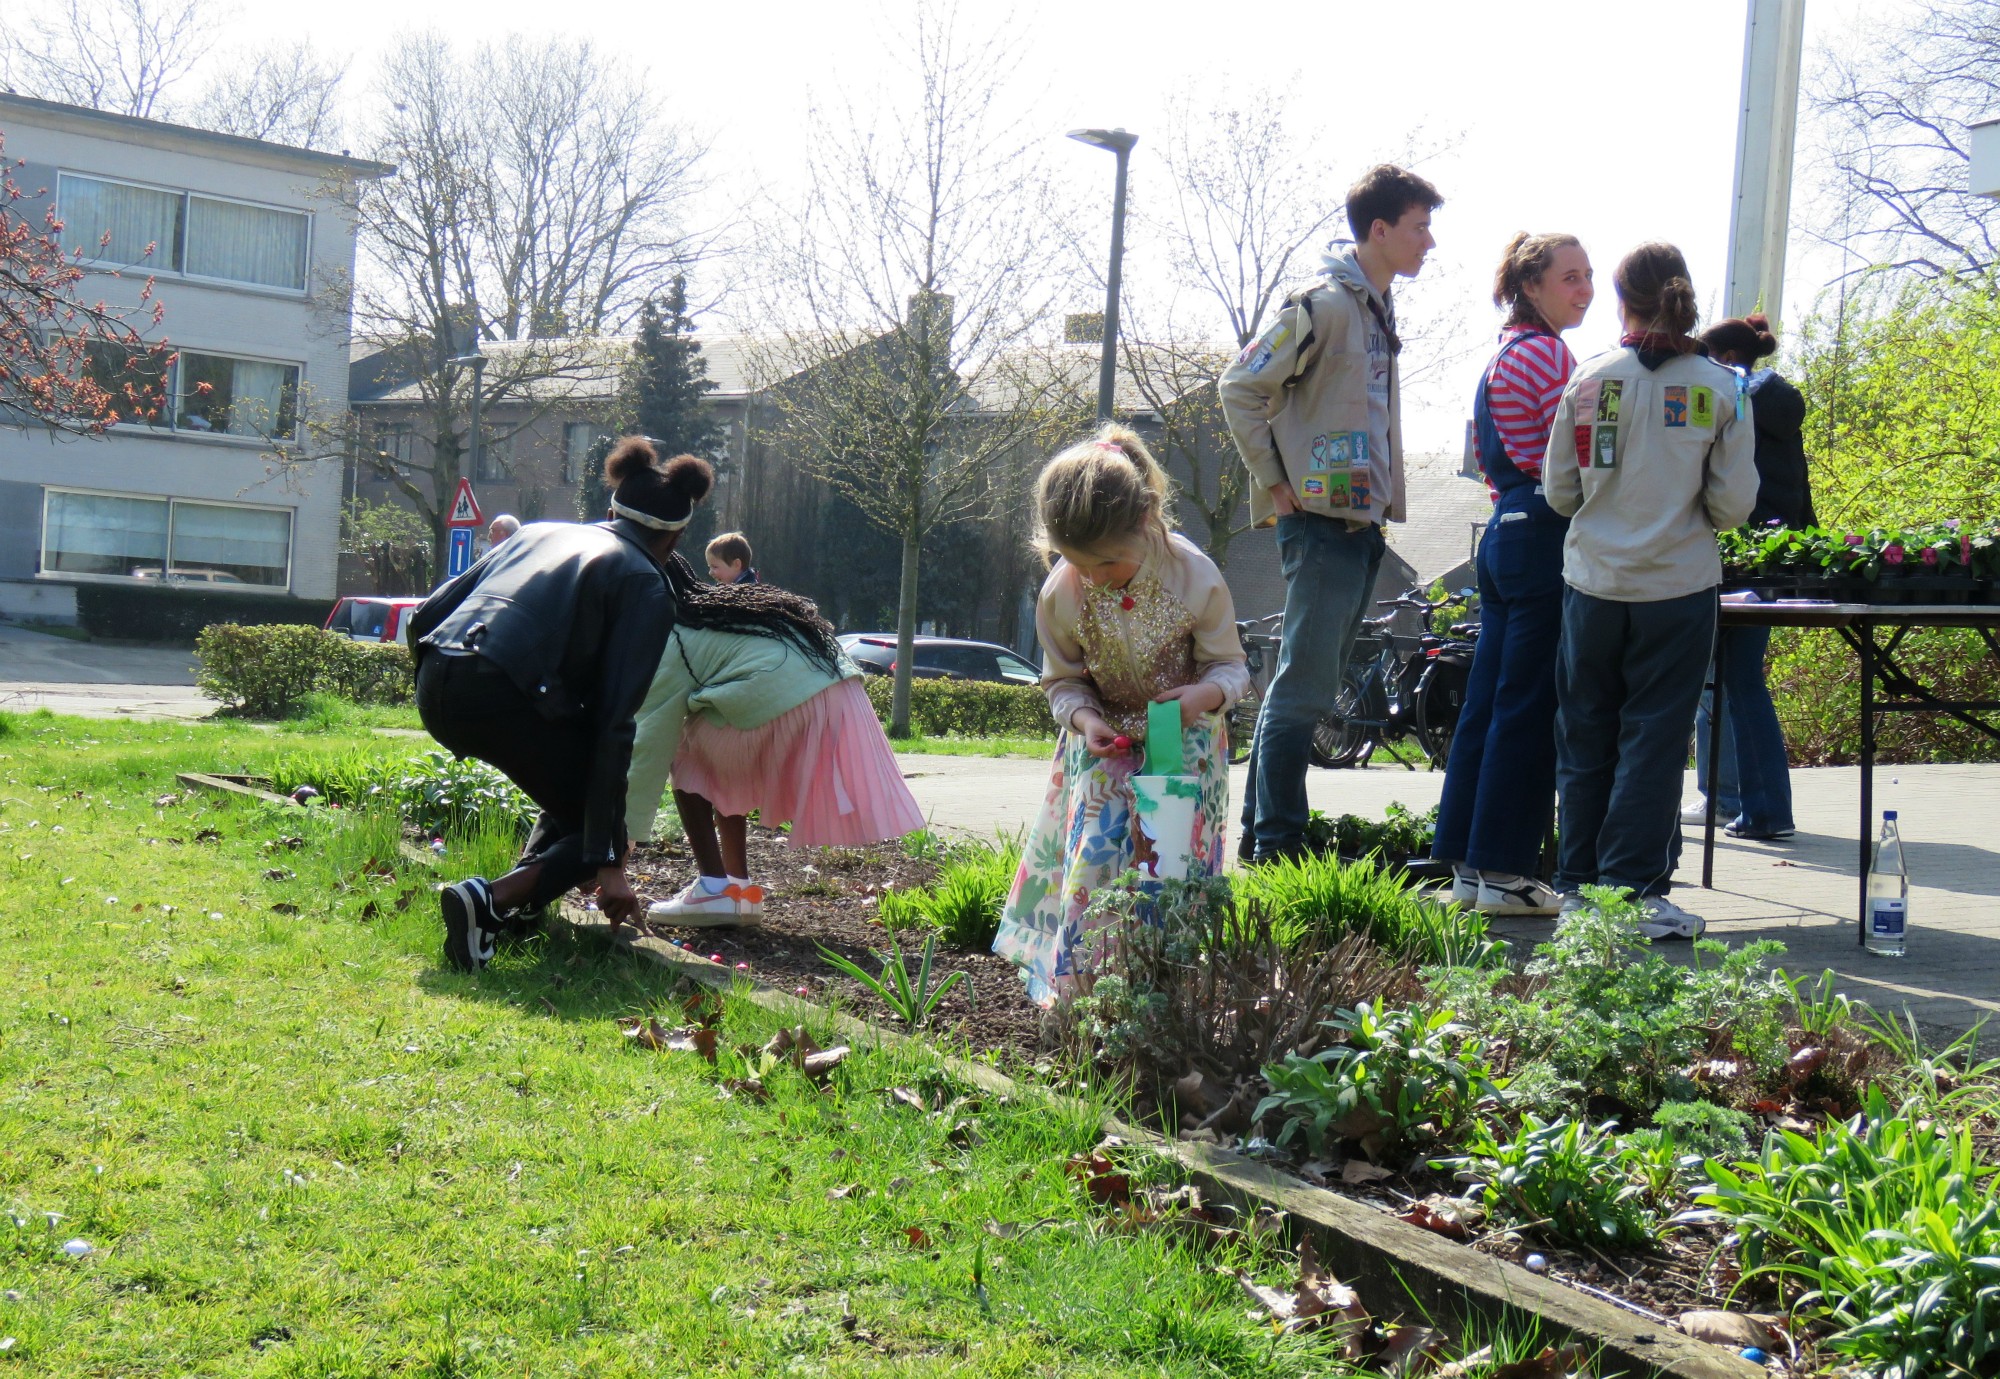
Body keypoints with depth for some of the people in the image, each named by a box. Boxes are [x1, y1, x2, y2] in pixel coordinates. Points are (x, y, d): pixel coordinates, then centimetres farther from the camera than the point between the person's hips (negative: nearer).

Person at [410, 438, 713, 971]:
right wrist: (609, 861, -7)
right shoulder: (646, 587, 7)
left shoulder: (540, 532, 25)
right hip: (503, 699, -7)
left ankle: (520, 902, 17)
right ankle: (491, 901, -13)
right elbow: (613, 722, -4)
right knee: (593, 823, 12)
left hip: (434, 690, 7)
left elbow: (428, 614, 19)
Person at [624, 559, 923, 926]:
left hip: (776, 703, -8)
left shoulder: (671, 640, 6)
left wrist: (624, 838, 9)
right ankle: (739, 886, 23)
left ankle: (714, 889, 2)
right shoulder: (723, 604, 30)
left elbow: (652, 747, 4)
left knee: (685, 762, 13)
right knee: (719, 768, 26)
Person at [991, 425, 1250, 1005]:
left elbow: (1230, 667, -12)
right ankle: (1073, 974, -4)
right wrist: (1084, 719, -24)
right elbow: (1062, 681, -2)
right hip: (1104, 736, 1)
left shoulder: (1196, 577, -23)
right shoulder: (1060, 595, -18)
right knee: (1094, 843, -12)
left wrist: (1206, 694, -35)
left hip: (1185, 735, -1)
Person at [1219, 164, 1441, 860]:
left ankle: (1262, 830, 20)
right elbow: (1240, 388, -14)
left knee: (1310, 684, 12)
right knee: (1306, 684, -7)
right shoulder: (1323, 305, -12)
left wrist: (1380, 496, 16)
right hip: (1321, 523, -9)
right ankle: (1276, 843, -1)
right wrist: (1275, 482, -12)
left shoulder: (1377, 308, 16)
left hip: (1362, 524, 9)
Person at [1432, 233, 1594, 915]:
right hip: (1546, 541, -10)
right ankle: (1503, 869, 0)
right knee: (1529, 707, -5)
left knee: (1489, 701, 11)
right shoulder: (1549, 354, -11)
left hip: (1504, 533, 10)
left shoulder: (1503, 354, 19)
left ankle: (1468, 863, 16)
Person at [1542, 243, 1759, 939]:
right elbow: (1735, 503, -4)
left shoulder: (1589, 381, -4)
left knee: (1585, 737, 12)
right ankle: (1633, 889, 5)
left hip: (1594, 583, 1)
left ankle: (1578, 883, 18)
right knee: (1654, 739, 5)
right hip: (1678, 587, -1)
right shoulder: (1718, 388, -4)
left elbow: (1558, 489, 2)